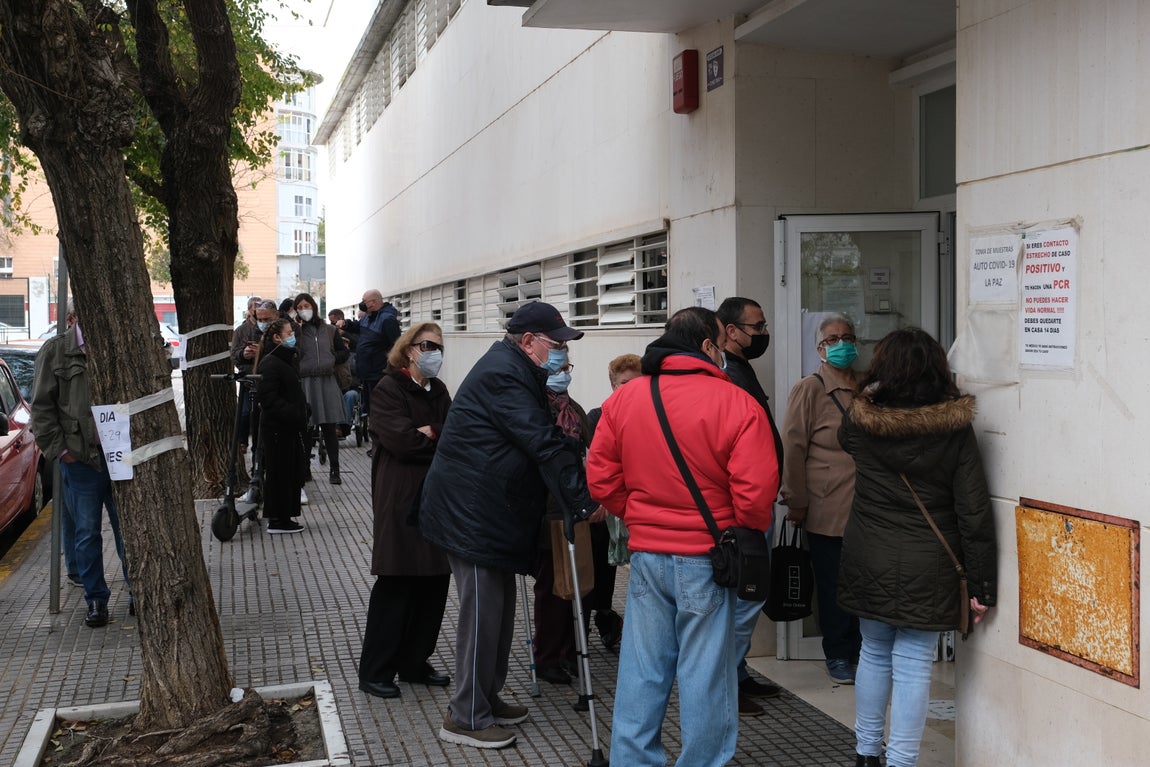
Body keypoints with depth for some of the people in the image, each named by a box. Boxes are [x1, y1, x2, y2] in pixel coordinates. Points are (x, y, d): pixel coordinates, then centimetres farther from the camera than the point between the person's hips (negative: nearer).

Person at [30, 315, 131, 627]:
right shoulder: (55, 351, -1)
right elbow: (42, 406, 0)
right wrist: (59, 449, -5)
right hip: (79, 459, -1)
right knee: (86, 534, 6)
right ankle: (96, 600, 18)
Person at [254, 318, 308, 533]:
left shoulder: (285, 359, 16)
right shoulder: (270, 363, -16)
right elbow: (268, 397, -23)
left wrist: (301, 412, 11)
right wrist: (293, 414, -26)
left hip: (290, 426, 10)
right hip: (276, 427, -10)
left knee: (293, 469, 14)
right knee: (279, 471, -3)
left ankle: (284, 515, 24)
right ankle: (278, 521, 4)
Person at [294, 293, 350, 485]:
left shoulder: (329, 330, 13)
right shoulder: (295, 331, 4)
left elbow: (344, 352, 20)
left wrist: (331, 359, 2)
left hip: (327, 382, 2)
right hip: (304, 381, -2)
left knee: (329, 427, 2)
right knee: (306, 428, 0)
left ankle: (334, 470, 7)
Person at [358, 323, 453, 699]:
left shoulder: (438, 390, 16)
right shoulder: (389, 388, -4)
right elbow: (401, 440, -16)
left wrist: (429, 433, -11)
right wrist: (442, 439, -6)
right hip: (401, 497, -7)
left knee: (434, 581, 6)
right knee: (396, 583, -4)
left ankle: (414, 663, 19)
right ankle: (375, 672, 6)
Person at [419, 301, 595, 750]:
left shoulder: (511, 371, 15)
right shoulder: (504, 376, -19)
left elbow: (542, 437, 17)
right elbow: (544, 445, -24)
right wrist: (584, 500, -23)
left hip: (492, 513, 11)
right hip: (472, 513, -11)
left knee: (499, 610, 17)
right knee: (482, 612, -3)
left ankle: (487, 699, 30)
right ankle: (466, 718, 7)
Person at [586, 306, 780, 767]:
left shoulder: (623, 399, 2)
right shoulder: (737, 404, -11)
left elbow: (601, 479, 3)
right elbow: (756, 493, -15)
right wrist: (747, 537, 3)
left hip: (646, 555, 4)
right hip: (707, 559, -4)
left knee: (642, 672, 12)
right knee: (705, 676, 6)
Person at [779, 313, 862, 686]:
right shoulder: (809, 390, -2)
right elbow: (792, 447, -4)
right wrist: (796, 501, -7)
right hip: (826, 511, -4)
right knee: (833, 586, 4)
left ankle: (863, 650, 19)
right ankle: (838, 656, 17)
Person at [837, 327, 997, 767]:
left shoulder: (860, 421, -5)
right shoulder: (955, 429, -9)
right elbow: (974, 513, -10)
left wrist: (868, 393, 36)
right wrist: (982, 586, -3)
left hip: (869, 565, 3)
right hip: (927, 571, -3)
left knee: (874, 653, 18)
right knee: (913, 666, 4)